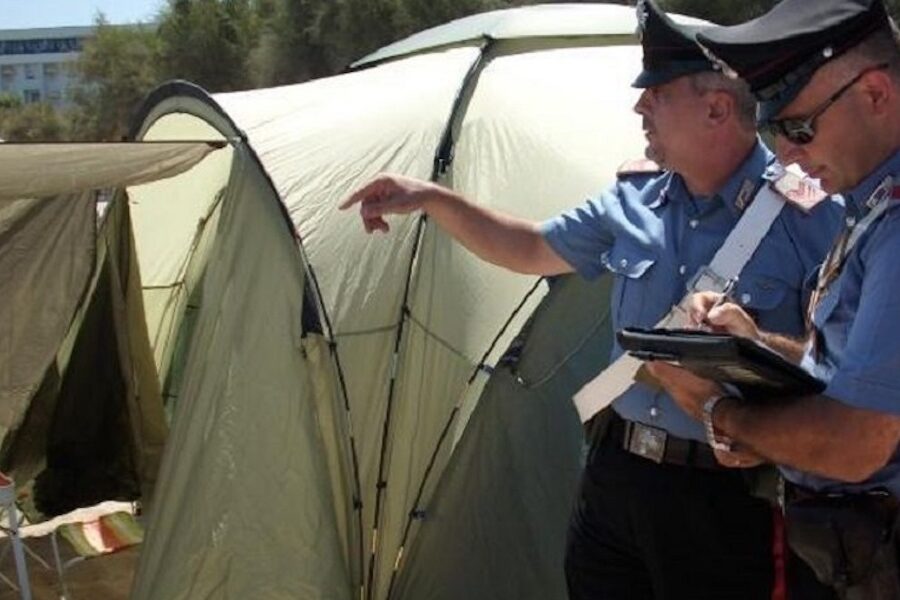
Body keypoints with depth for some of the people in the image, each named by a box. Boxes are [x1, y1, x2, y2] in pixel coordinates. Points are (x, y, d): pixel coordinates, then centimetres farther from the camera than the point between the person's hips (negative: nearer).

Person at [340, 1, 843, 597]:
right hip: (616, 473, 6)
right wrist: (432, 198, 9)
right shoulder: (635, 199, 3)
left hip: (728, 499, -5)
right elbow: (533, 250, 16)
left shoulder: (808, 212, -15)